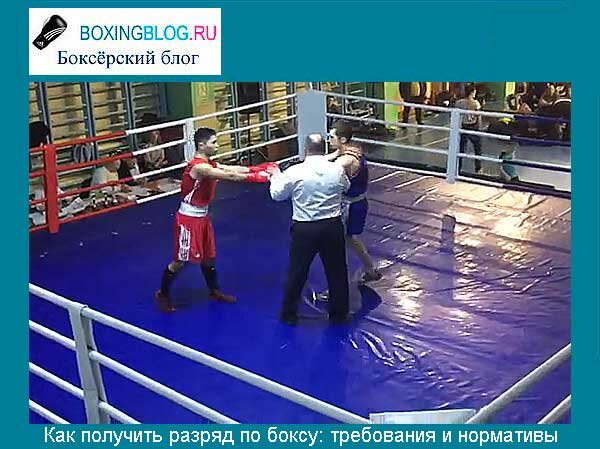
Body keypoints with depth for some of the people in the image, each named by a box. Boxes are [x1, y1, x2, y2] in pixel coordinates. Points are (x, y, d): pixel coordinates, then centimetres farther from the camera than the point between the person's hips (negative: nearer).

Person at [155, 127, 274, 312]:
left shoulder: (210, 164, 7)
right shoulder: (198, 167, -25)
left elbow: (234, 169, -2)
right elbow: (230, 176, -30)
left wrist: (261, 169, -14)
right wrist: (257, 176, -28)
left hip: (202, 217, 9)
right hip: (188, 219, -9)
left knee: (208, 256, 19)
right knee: (181, 260, 1)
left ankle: (214, 290, 35)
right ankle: (162, 294, 17)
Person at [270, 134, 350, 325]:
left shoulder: (294, 172, -13)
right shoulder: (336, 169, -6)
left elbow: (277, 194, 2)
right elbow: (346, 187, 16)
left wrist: (276, 177, 21)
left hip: (304, 229, -2)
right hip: (332, 226, 2)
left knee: (297, 273, 13)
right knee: (337, 272, 17)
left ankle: (289, 314, 25)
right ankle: (339, 314, 28)